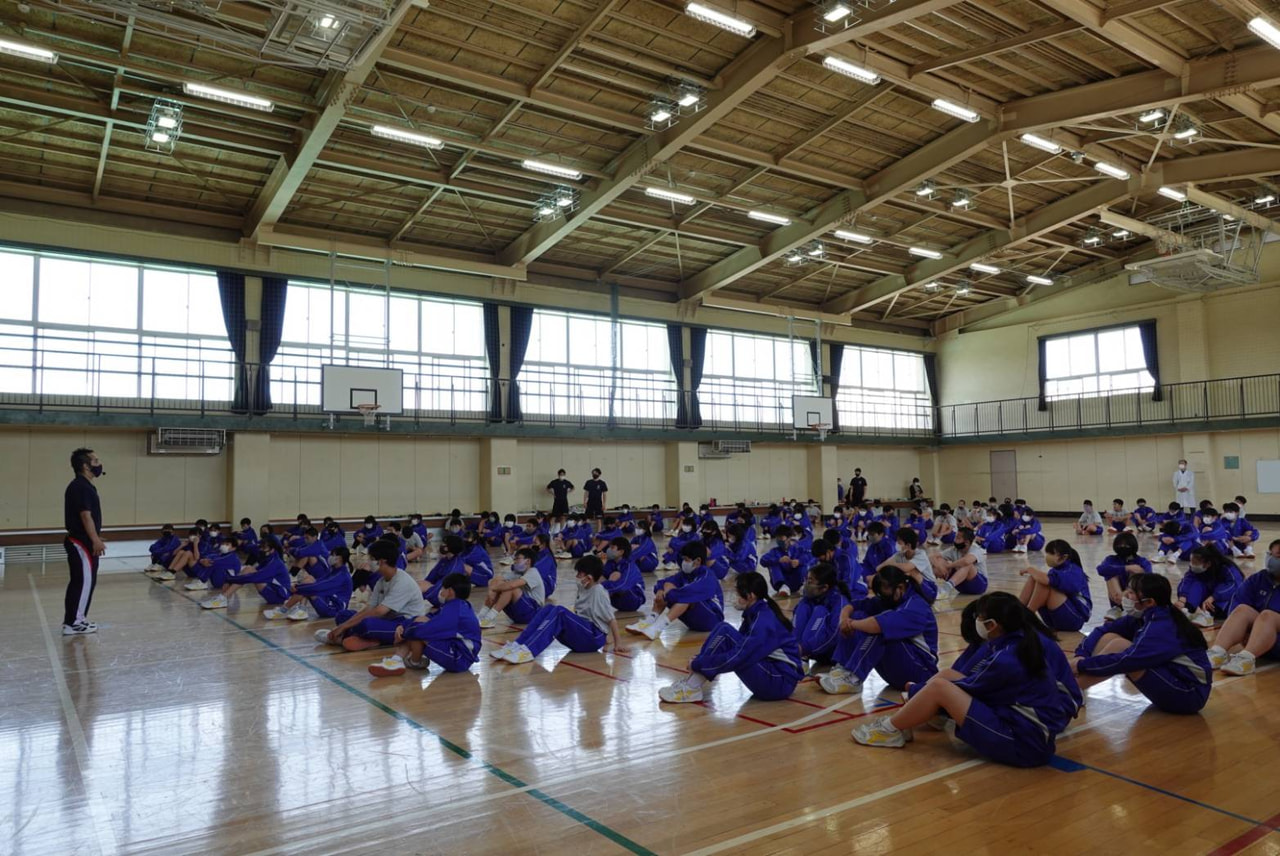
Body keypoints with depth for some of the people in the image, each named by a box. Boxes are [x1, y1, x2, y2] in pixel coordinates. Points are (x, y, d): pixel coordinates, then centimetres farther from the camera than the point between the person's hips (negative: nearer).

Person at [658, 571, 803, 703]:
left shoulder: (764, 622, -22)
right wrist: (700, 661, -1)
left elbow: (735, 659, -26)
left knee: (725, 632, -20)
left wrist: (697, 664, -15)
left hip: (780, 682, -9)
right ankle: (693, 681, -4)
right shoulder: (756, 613, 6)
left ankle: (692, 687, -13)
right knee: (722, 628, -1)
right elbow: (740, 647, 12)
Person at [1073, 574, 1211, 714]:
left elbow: (1126, 660, -32)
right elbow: (1104, 630, 0)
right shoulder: (1144, 617, 0)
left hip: (1189, 696, -9)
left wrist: (1082, 665, -23)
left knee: (1118, 646, -21)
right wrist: (1081, 654, -17)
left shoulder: (1163, 629, -25)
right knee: (1108, 638, -5)